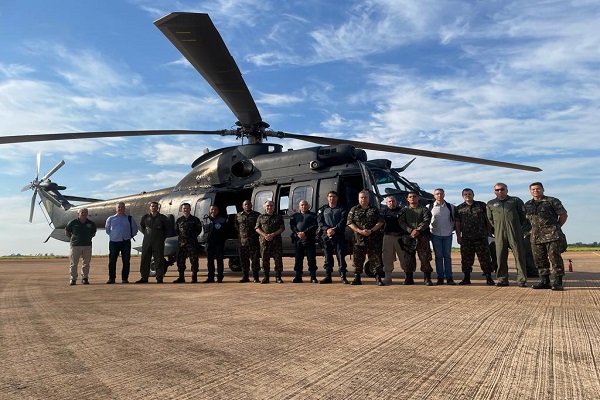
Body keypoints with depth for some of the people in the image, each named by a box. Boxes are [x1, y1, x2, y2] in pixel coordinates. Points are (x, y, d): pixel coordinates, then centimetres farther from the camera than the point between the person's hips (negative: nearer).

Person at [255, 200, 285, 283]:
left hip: (276, 241, -1)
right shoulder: (261, 217, 14)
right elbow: (257, 228, 7)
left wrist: (273, 234, -12)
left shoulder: (279, 217, 11)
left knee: (278, 259, -3)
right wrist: (265, 235, -10)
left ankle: (278, 277, 5)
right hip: (264, 241, 1)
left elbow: (282, 228, 3)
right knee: (265, 259, 2)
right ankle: (266, 277, 10)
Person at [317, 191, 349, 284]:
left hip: (339, 235, -2)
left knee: (341, 256, -7)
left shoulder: (342, 209, 9)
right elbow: (320, 221, 5)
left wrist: (334, 229, -17)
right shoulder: (323, 209, 16)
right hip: (326, 236, 2)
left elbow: (343, 221, -3)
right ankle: (328, 277, 11)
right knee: (327, 257, 5)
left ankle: (343, 277, -5)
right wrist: (327, 229, -12)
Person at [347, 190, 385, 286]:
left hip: (373, 239, 0)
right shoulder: (354, 210, 10)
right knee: (357, 259, 3)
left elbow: (380, 222, 4)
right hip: (359, 239, 1)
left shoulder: (374, 209, 10)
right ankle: (357, 279, 12)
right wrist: (360, 231, -12)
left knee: (376, 259, -1)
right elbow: (350, 223, 1)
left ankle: (378, 278, 4)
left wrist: (371, 230, -10)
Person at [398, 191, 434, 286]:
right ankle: (409, 278, 13)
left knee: (425, 257, -5)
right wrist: (410, 231, -14)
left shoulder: (424, 209, 10)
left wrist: (418, 230, -18)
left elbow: (427, 220, -4)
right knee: (408, 258, 3)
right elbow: (401, 222, 0)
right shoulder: (404, 210, 14)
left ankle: (427, 278, 2)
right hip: (408, 236, 1)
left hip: (422, 236, -1)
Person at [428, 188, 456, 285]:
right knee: (438, 256, 2)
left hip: (447, 234, 1)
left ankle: (449, 277, 6)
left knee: (447, 256, 2)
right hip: (435, 234, -1)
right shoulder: (430, 207, 3)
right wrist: (429, 228, 4)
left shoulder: (450, 207, 6)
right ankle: (440, 277, 7)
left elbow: (453, 219, 13)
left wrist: (451, 229, 5)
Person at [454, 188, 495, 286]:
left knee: (485, 257, -1)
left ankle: (488, 277, 7)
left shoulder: (482, 205, 7)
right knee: (466, 259, 6)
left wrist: (489, 232, 4)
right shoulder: (459, 208, 9)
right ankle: (466, 278, 15)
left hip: (481, 237, -1)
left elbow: (488, 219, 10)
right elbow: (457, 224, 9)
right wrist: (458, 236, 3)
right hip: (466, 238, 1)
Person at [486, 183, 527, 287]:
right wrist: (498, 227, 13)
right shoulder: (491, 204, 16)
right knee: (501, 257, 1)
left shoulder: (516, 201, 11)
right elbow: (490, 219, 20)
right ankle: (502, 279, 7)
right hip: (499, 233, 2)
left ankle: (522, 280, 0)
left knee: (519, 255, -3)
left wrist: (516, 226, 12)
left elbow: (523, 215, 13)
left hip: (515, 232, -1)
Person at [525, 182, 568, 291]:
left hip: (551, 234, -5)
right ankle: (545, 281, 14)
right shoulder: (527, 205, 15)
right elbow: (527, 219, 25)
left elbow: (564, 215, 5)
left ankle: (558, 282, -3)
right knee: (539, 258, 6)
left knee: (554, 256, -9)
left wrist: (556, 227, 7)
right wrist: (535, 227, 14)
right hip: (536, 235, 5)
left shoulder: (552, 201, 2)